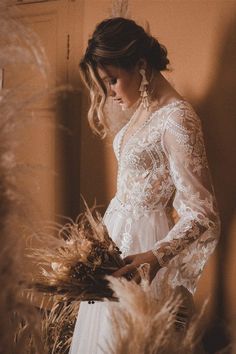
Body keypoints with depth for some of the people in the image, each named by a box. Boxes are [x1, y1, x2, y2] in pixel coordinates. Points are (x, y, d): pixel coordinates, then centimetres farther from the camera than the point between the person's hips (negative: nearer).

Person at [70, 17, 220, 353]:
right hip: (118, 226, 9)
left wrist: (155, 257, -40)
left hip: (143, 238, -8)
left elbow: (203, 215, -26)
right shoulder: (144, 108, 6)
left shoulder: (177, 118, -22)